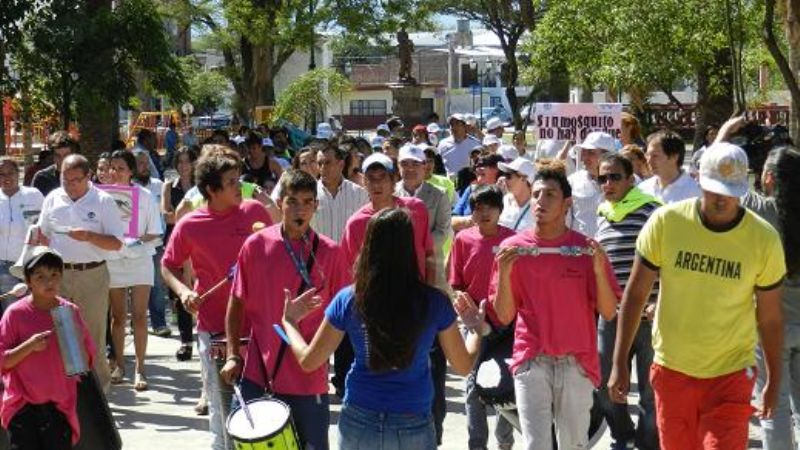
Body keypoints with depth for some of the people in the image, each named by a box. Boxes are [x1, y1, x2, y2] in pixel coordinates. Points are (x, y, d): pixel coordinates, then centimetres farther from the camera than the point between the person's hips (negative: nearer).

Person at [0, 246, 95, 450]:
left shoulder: (70, 311, 2)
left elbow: (86, 361, 8)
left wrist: (78, 343, -12)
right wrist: (29, 346, -19)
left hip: (59, 406, 2)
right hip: (23, 408, -2)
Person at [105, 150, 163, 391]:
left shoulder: (144, 196, -2)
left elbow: (156, 234, 0)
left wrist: (141, 241, -20)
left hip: (140, 260, -1)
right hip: (113, 260, 1)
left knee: (140, 315, -4)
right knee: (118, 316, 10)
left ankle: (140, 368, 1)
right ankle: (119, 365, 22)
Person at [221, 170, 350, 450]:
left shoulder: (329, 252, -2)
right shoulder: (256, 245, -2)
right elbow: (237, 303, 5)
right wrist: (233, 356, 0)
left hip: (309, 377, 0)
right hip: (259, 372, 0)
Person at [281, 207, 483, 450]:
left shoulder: (348, 300, -9)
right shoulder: (434, 302, -10)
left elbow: (308, 361, -1)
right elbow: (463, 366, 1)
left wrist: (289, 321, 16)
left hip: (359, 423, 1)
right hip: (414, 428, -1)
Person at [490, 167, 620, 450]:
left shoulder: (586, 248, -1)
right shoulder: (513, 248, 0)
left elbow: (608, 313, -1)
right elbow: (504, 316, 2)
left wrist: (599, 269, -15)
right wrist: (504, 273, -13)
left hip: (576, 363, 1)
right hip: (532, 362, 0)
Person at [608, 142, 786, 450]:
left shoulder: (764, 239, -10)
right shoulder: (665, 222, -11)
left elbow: (770, 317, 1)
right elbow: (635, 294, -2)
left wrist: (774, 381, 8)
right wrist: (619, 363, -3)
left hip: (731, 373, -1)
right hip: (672, 368, 1)